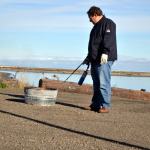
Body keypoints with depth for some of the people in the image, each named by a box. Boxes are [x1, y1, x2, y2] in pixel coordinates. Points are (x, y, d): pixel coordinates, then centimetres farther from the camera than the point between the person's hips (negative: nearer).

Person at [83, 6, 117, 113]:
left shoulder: (108, 23, -4)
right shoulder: (96, 26, 26)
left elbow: (108, 40, -18)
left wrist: (105, 53, -28)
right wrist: (89, 57, 32)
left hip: (104, 60, -9)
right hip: (95, 60, 9)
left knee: (103, 83, -12)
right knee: (96, 84, 10)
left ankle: (105, 106, -9)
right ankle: (96, 105, 15)